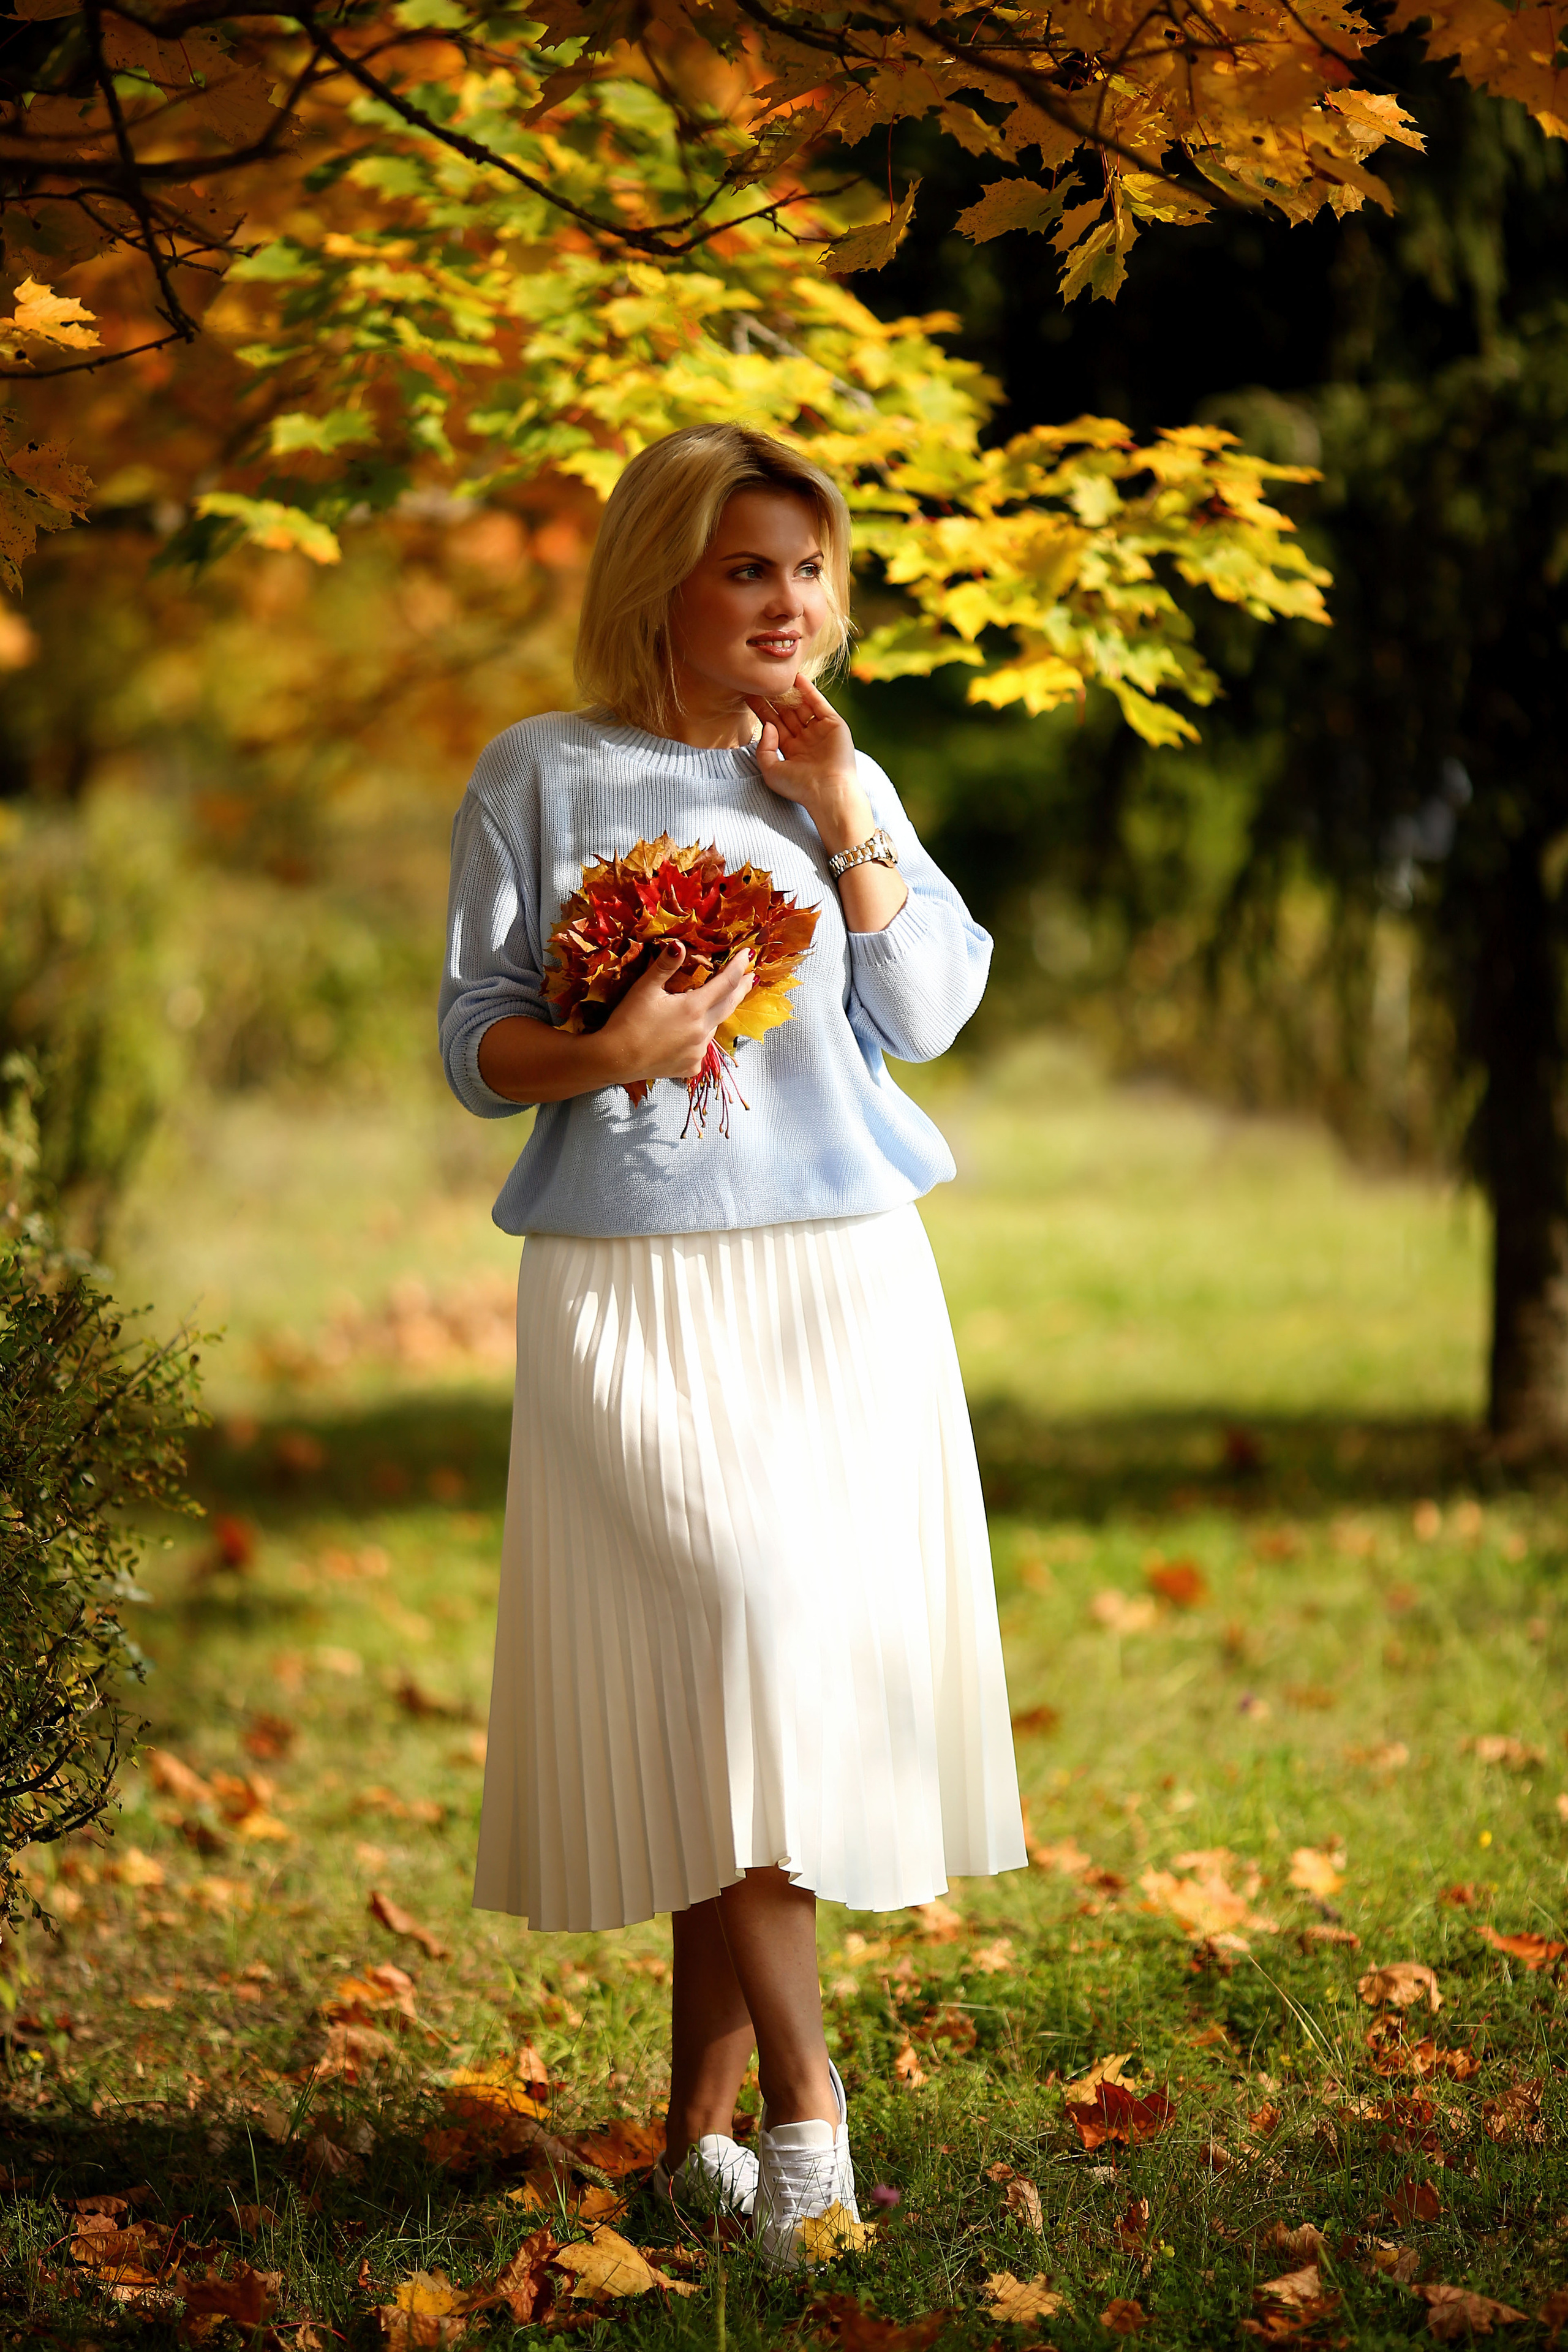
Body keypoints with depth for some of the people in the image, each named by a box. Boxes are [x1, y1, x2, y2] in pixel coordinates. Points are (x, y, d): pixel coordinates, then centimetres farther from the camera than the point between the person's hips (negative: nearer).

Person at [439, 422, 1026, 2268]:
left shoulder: (842, 782, 14)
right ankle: (804, 2110, -12)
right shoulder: (541, 776, 4)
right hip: (637, 1285, -3)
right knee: (730, 1631, -17)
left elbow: (930, 1014, 5)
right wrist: (604, 1049, -18)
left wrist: (846, 821, -2)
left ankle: (700, 2122, 11)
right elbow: (475, 1043, 2)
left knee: (776, 1675, 1)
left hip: (844, 1283, 3)